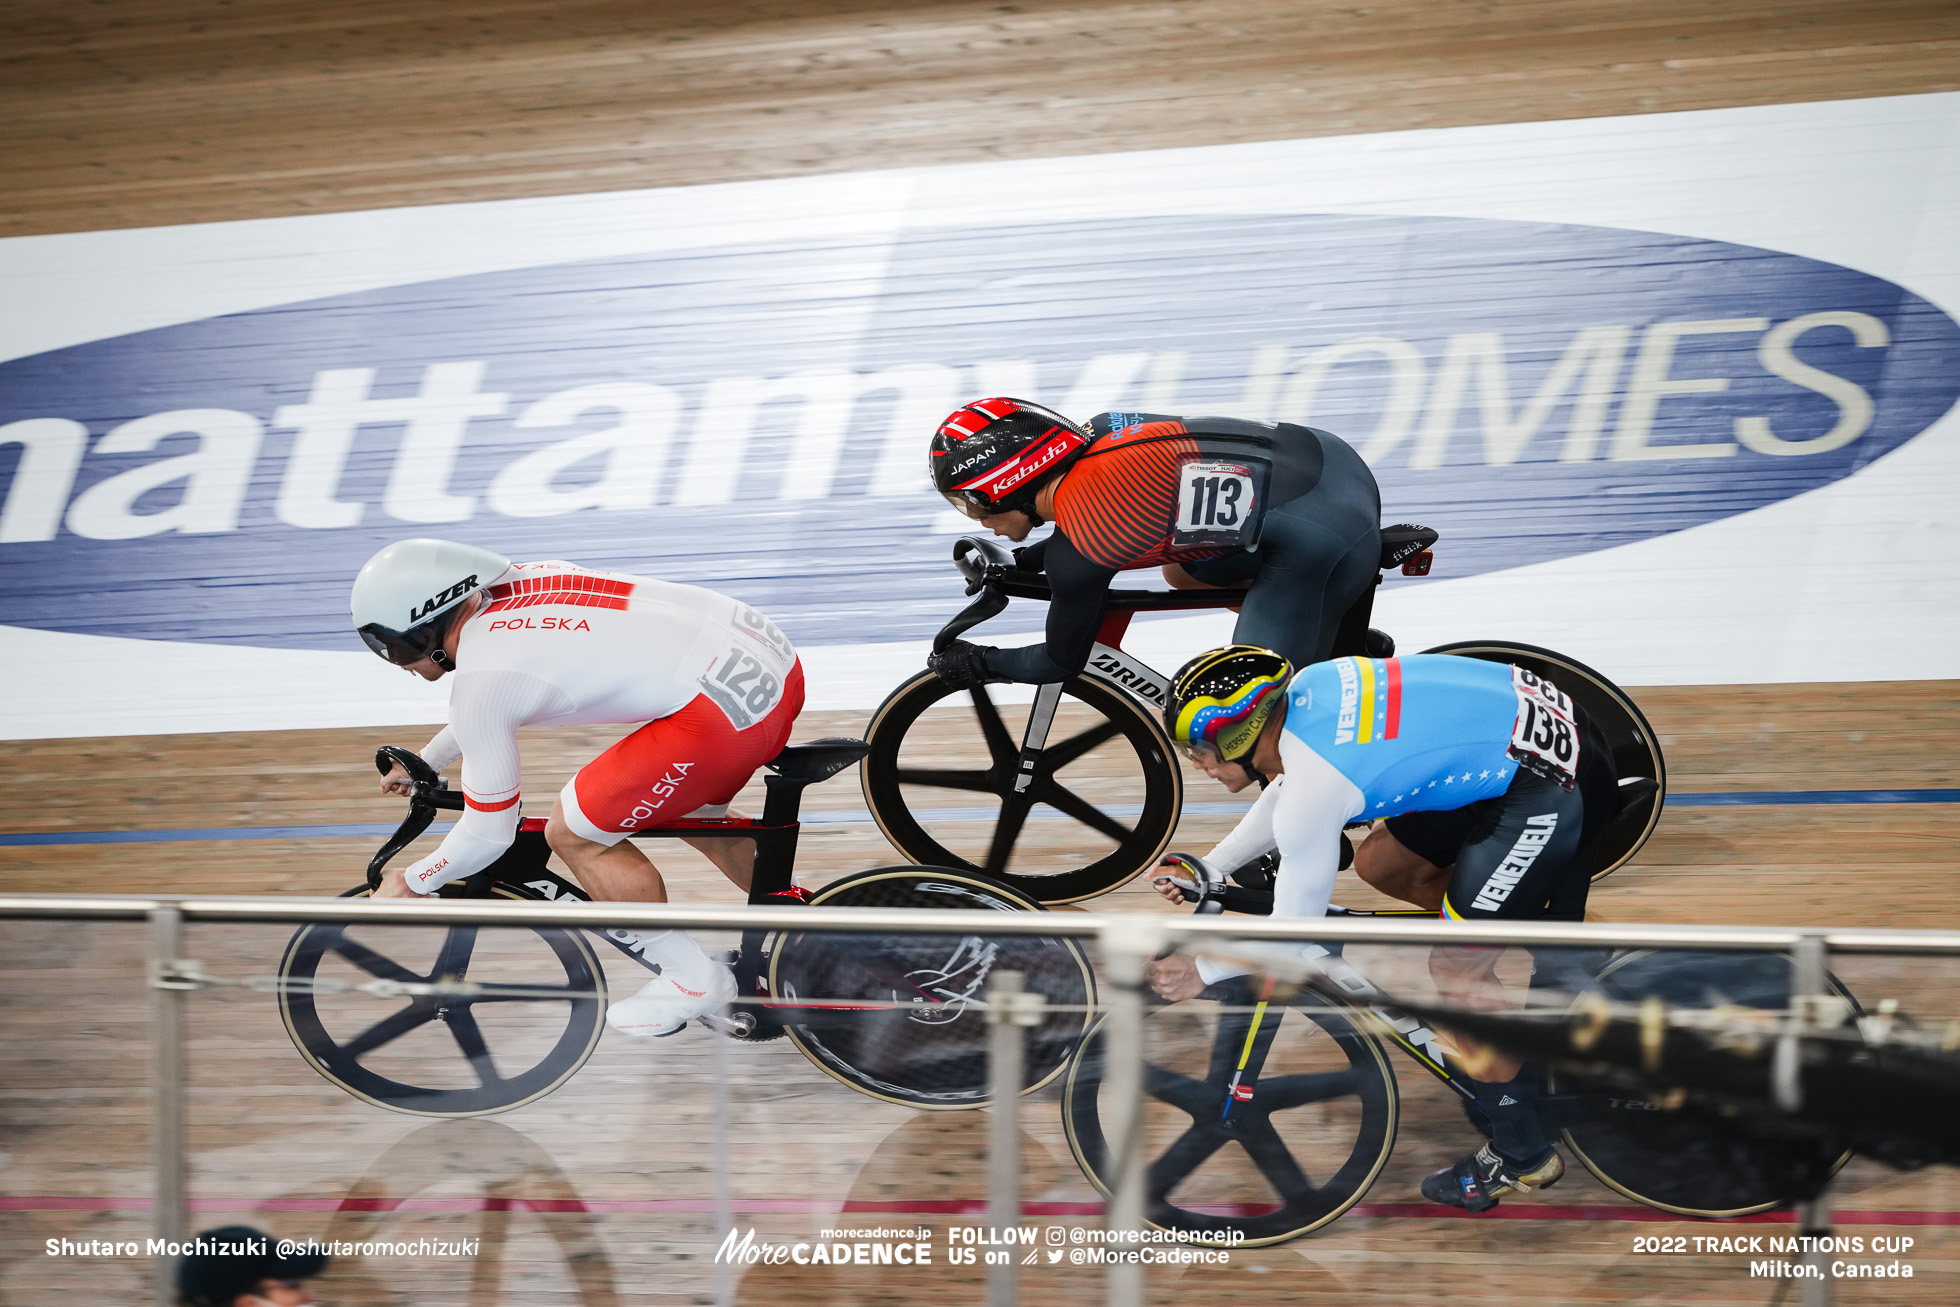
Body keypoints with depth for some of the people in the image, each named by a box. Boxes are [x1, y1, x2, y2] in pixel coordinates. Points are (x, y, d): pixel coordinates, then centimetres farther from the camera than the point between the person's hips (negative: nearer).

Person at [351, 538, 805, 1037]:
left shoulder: (477, 681, -7)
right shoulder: (517, 585, 16)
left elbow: (489, 835, 2)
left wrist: (409, 884, 19)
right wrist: (426, 759, 48)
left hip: (730, 709, -9)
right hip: (776, 660, 9)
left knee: (573, 834, 6)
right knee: (687, 811, 32)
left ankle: (691, 978, 17)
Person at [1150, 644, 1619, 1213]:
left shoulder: (1314, 787, -21)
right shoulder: (1306, 688, 3)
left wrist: (1201, 972, 4)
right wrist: (1207, 869, 29)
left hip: (1554, 786, -10)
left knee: (1454, 978, -4)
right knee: (1379, 862, 18)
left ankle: (1522, 1155, 12)